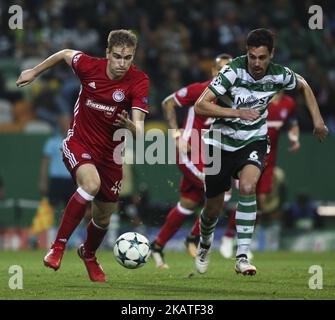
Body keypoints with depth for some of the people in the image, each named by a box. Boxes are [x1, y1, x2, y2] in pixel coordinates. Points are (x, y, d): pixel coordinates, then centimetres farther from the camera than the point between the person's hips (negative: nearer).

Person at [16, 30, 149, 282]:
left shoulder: (139, 82, -18)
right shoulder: (90, 66, -15)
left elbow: (139, 128, -26)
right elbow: (65, 54, 8)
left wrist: (131, 126, -49)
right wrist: (34, 72, 17)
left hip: (110, 153, 2)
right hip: (79, 143, -2)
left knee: (103, 218, 12)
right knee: (91, 183, -34)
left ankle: (89, 254, 46)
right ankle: (58, 247, -26)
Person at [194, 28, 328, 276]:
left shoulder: (278, 75, -12)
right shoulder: (233, 71, -23)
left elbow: (303, 85, 13)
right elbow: (200, 106, -28)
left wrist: (318, 120, 8)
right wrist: (237, 112, -36)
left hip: (254, 143, 1)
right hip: (222, 142, -1)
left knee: (247, 186, -30)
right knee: (213, 209, 8)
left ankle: (242, 257, -25)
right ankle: (205, 246, 44)